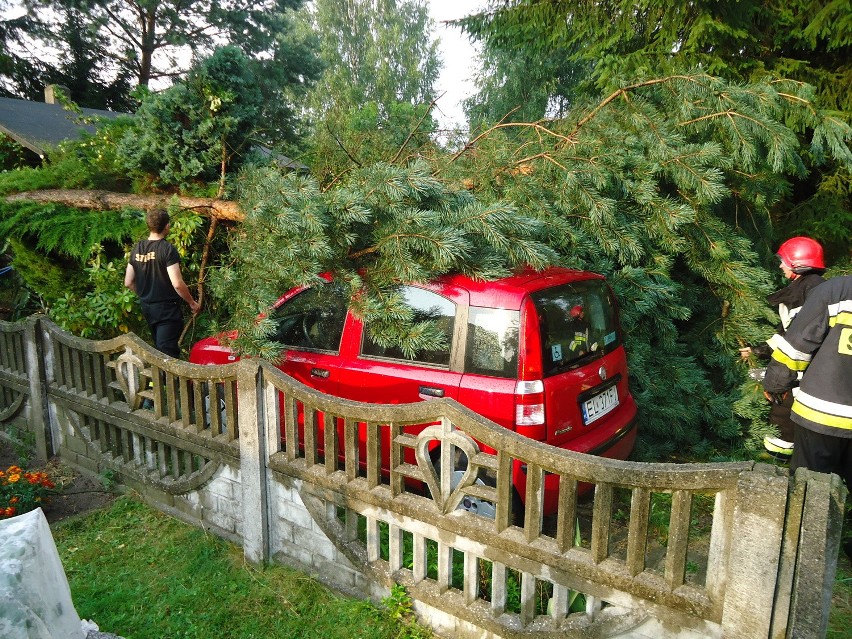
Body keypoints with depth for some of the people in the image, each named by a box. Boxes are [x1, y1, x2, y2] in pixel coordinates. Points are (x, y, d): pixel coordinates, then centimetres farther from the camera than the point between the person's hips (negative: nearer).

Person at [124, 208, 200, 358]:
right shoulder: (167, 248, -17)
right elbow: (177, 284, -22)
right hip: (167, 308, -7)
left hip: (147, 307, 7)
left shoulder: (137, 249, 4)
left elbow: (128, 282, 9)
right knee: (167, 353, -7)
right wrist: (192, 303, -9)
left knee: (159, 349, 21)